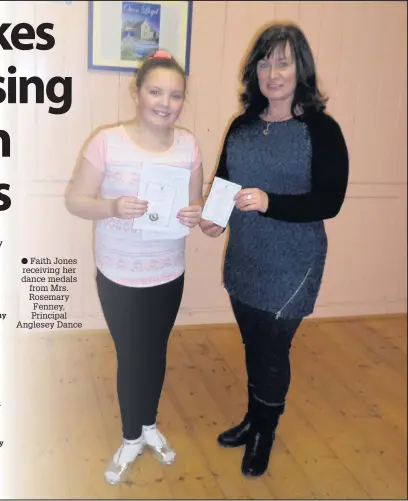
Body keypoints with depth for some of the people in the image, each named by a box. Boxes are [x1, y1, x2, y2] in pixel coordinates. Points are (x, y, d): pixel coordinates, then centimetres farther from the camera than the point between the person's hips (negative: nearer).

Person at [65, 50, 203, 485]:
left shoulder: (188, 145, -5)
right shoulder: (108, 142, -15)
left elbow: (195, 205, 3)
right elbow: (74, 200, -12)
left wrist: (195, 216, -19)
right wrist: (113, 207, -30)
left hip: (168, 274, 3)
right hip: (119, 276, -3)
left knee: (156, 352, 20)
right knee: (130, 356, 12)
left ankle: (149, 427, 45)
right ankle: (131, 438, 36)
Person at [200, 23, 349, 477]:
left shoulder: (321, 130, -11)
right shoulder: (241, 126, 5)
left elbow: (329, 201, -16)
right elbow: (222, 184, 10)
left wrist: (270, 203, -29)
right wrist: (213, 216, -10)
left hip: (291, 266, -4)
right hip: (243, 261, 5)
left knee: (273, 350, 8)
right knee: (253, 346, 18)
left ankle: (265, 433, 33)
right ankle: (252, 419, 41)